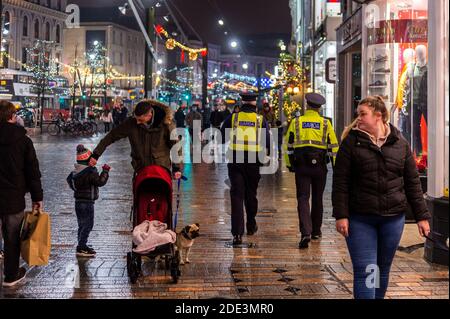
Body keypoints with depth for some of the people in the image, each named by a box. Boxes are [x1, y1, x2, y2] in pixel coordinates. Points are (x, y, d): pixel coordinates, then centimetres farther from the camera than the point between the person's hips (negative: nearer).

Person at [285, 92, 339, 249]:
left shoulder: (296, 122, 3)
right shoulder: (325, 123, 2)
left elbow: (289, 144, 8)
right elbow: (333, 145, 3)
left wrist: (289, 164, 18)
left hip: (301, 165, -1)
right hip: (319, 166, 1)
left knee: (303, 199, -2)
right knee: (317, 199, 15)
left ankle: (305, 233, -19)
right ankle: (316, 231, 27)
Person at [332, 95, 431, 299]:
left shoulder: (400, 143, 5)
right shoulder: (352, 142, -1)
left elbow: (412, 183, 8)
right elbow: (340, 182, -4)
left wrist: (422, 216, 5)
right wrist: (341, 215, -11)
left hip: (393, 218, 2)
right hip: (360, 219, -2)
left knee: (383, 269, 13)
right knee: (364, 271, -5)